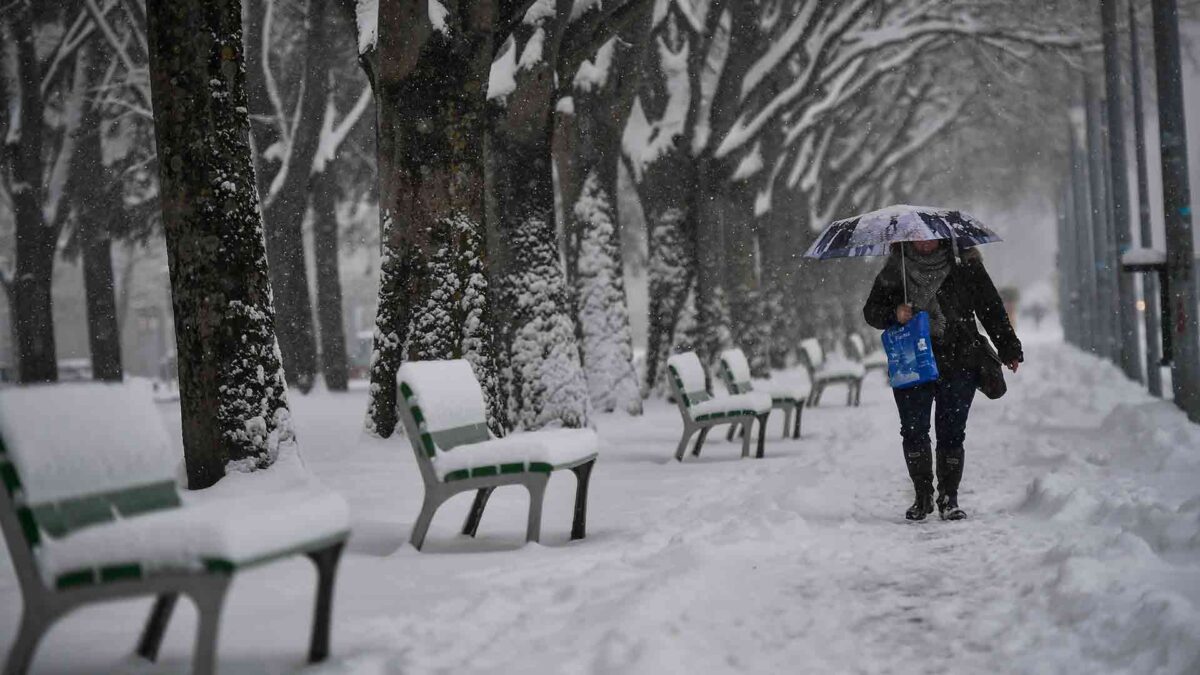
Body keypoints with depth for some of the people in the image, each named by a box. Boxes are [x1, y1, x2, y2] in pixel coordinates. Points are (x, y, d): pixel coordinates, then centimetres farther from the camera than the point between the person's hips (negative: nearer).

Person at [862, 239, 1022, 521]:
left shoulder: (964, 265, 5)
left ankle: (949, 498, 9)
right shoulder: (896, 269, 7)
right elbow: (871, 311, 10)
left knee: (951, 432, -2)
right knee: (914, 430, -5)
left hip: (958, 363, -1)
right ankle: (922, 496, 9)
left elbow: (991, 307, 11)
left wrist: (1008, 349, 11)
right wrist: (894, 314, -11)